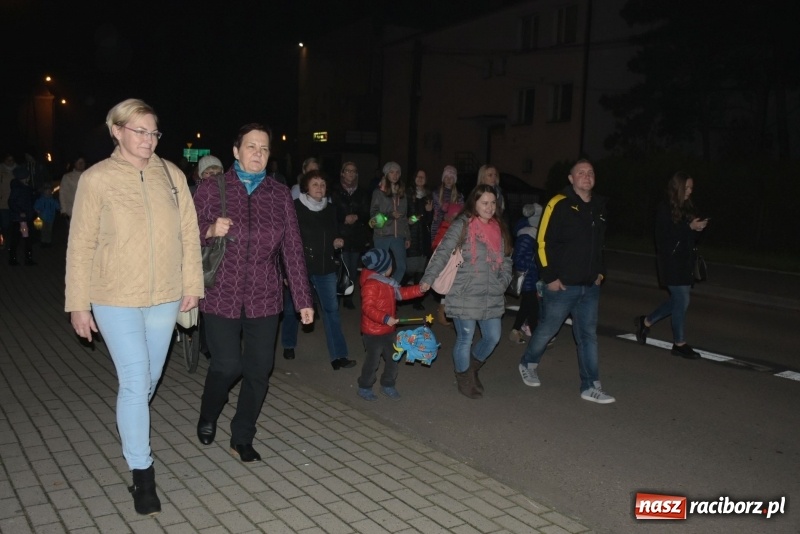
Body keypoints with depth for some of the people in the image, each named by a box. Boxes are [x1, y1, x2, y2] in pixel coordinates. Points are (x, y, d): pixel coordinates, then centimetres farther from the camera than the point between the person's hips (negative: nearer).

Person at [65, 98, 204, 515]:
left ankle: (130, 428, 48)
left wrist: (192, 284, 3)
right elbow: (81, 244, -4)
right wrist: (78, 303, -4)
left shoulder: (171, 174, 1)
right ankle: (142, 472, 9)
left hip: (165, 297, 4)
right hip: (116, 299, -3)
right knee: (135, 383, -5)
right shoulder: (97, 179, -7)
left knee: (150, 378, 18)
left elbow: (188, 232, 5)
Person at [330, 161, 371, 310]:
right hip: (341, 236, -3)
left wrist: (357, 217, -10)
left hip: (358, 237, 3)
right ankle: (338, 297, 1)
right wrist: (344, 218, -14)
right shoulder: (335, 192, 1)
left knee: (353, 269, 4)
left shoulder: (363, 193, 11)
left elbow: (368, 214, 8)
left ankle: (349, 297, 15)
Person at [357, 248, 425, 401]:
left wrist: (419, 289, 7)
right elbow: (367, 308, -28)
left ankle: (387, 385, 32)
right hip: (373, 332, -9)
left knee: (392, 359, 16)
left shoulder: (387, 282, 8)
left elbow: (401, 292, 17)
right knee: (373, 361, 3)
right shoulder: (370, 284, -23)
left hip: (387, 330, 9)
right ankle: (364, 388, 20)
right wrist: (385, 318, -35)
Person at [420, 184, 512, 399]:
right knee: (465, 339, 4)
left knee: (493, 337, 10)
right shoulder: (462, 226, -9)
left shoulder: (499, 229, 10)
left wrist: (504, 281, 5)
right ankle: (464, 379, 27)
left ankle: (472, 368, 37)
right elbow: (443, 254, -14)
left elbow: (506, 260, 18)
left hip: (492, 297, 6)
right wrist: (428, 279, -22)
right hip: (465, 296, -6)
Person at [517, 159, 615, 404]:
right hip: (562, 284, -6)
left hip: (590, 286, 6)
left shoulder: (599, 206, 10)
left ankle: (591, 387, 12)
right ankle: (528, 364, 34)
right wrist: (550, 277, -15)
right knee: (548, 328, 9)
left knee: (588, 335, 7)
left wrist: (600, 271, 14)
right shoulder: (559, 204, -12)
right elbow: (544, 242, -15)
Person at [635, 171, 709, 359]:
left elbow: (689, 236, 15)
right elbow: (664, 236, -19)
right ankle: (679, 343, 11)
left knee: (678, 301, 13)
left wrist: (698, 228, -5)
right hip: (671, 262, -8)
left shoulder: (688, 208, 10)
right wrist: (690, 228, -20)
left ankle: (646, 322, 29)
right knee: (682, 301, -3)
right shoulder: (665, 209, -11)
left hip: (685, 261, 8)